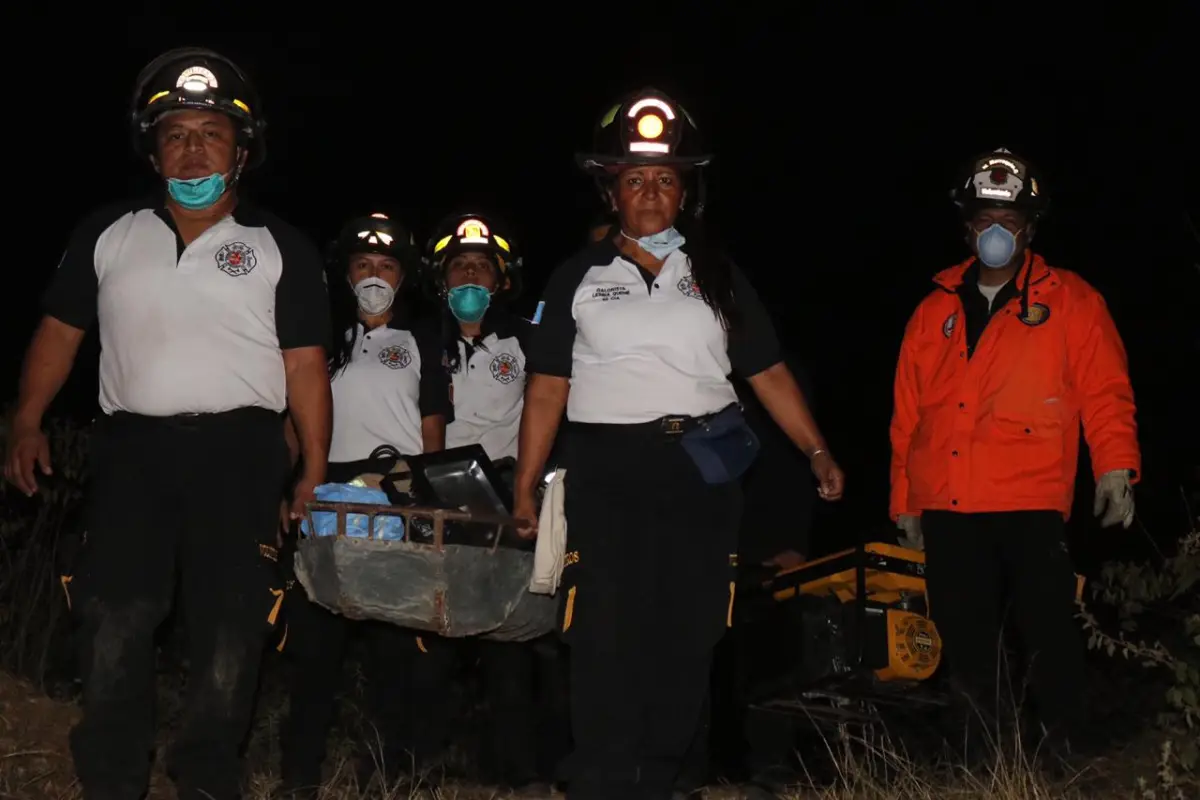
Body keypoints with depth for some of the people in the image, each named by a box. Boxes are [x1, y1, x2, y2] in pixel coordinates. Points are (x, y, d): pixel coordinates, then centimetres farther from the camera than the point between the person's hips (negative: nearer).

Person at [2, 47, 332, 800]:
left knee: (231, 633, 1)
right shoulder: (106, 235, 12)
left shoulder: (282, 248, 6)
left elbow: (306, 367, 3)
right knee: (114, 624, -2)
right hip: (132, 447, 2)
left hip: (241, 452, -1)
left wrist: (315, 473, -3)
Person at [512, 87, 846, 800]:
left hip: (703, 472, 2)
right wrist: (524, 490, 0)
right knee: (607, 641, -6)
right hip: (606, 473, -2)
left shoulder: (717, 276, 13)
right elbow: (547, 390, 7)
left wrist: (818, 452, -2)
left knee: (687, 641, 5)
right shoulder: (579, 278, 10)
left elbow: (769, 373, 10)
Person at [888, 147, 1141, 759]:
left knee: (1049, 638, -5)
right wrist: (904, 499, 15)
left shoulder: (1069, 301, 7)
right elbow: (907, 412, 17)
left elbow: (1104, 389, -1)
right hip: (947, 510, 4)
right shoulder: (935, 311, 15)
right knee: (966, 646, 8)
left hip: (1031, 507, -3)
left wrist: (1114, 466, -14)